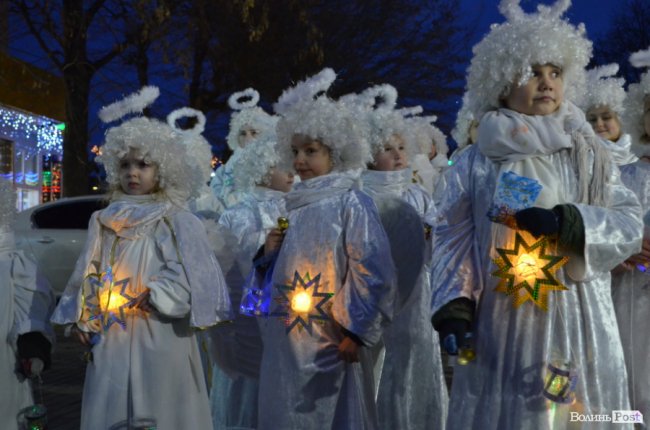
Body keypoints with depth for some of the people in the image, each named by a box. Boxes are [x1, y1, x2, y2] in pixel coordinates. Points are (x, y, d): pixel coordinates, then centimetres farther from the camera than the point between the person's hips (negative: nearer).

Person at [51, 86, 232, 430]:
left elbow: (185, 283, -10)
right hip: (110, 340, 4)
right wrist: (81, 319, 4)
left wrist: (146, 299, -17)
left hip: (159, 340, -4)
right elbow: (85, 277, 13)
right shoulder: (103, 222, 12)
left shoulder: (178, 223, -2)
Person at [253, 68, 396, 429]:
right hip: (286, 342, 6)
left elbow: (371, 271, -14)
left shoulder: (351, 202, -7)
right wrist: (270, 254, 0)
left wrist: (353, 332, -16)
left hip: (330, 342, -6)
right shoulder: (294, 207, 13)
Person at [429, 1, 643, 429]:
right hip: (502, 331, 0)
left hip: (577, 327, 0)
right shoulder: (475, 163, 4)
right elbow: (455, 241, 2)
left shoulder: (588, 154, 5)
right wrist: (453, 309, -10)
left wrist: (566, 222, -16)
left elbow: (630, 224, 0)